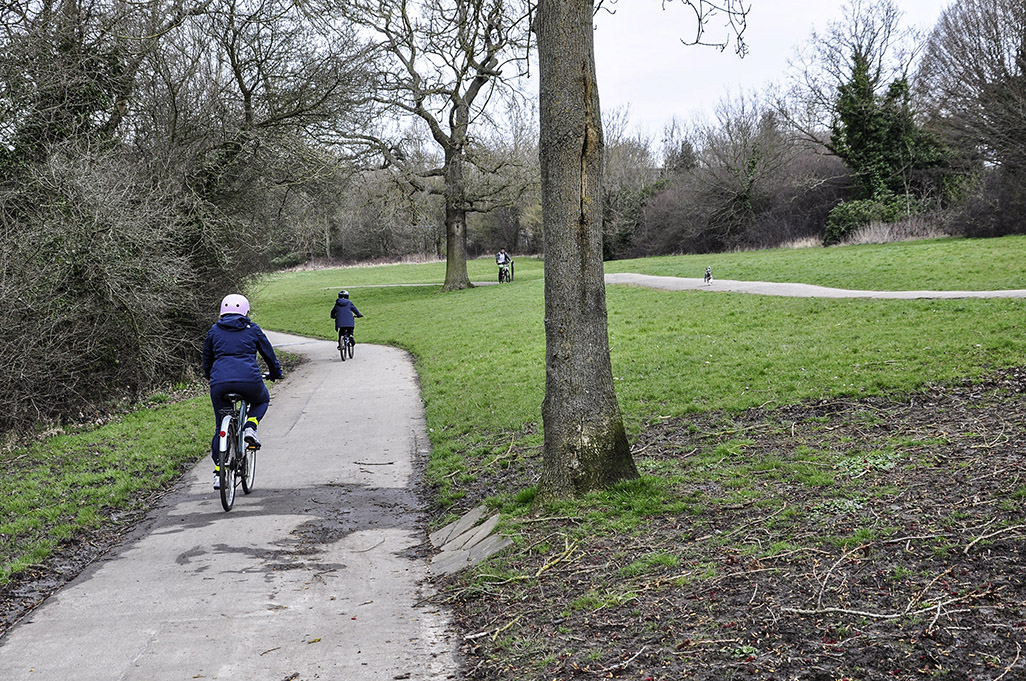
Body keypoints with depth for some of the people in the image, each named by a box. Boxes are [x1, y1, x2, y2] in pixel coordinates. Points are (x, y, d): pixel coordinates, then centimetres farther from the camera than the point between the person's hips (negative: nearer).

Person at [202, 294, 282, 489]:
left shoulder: (214, 331, 18)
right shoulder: (252, 330, 14)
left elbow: (206, 362, 25)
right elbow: (269, 354, 20)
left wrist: (210, 376, 45)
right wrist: (275, 373, 39)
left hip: (219, 384, 2)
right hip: (249, 382, -2)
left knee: (220, 428, 17)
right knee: (262, 400, 32)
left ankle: (219, 473, 11)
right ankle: (250, 428, 5)